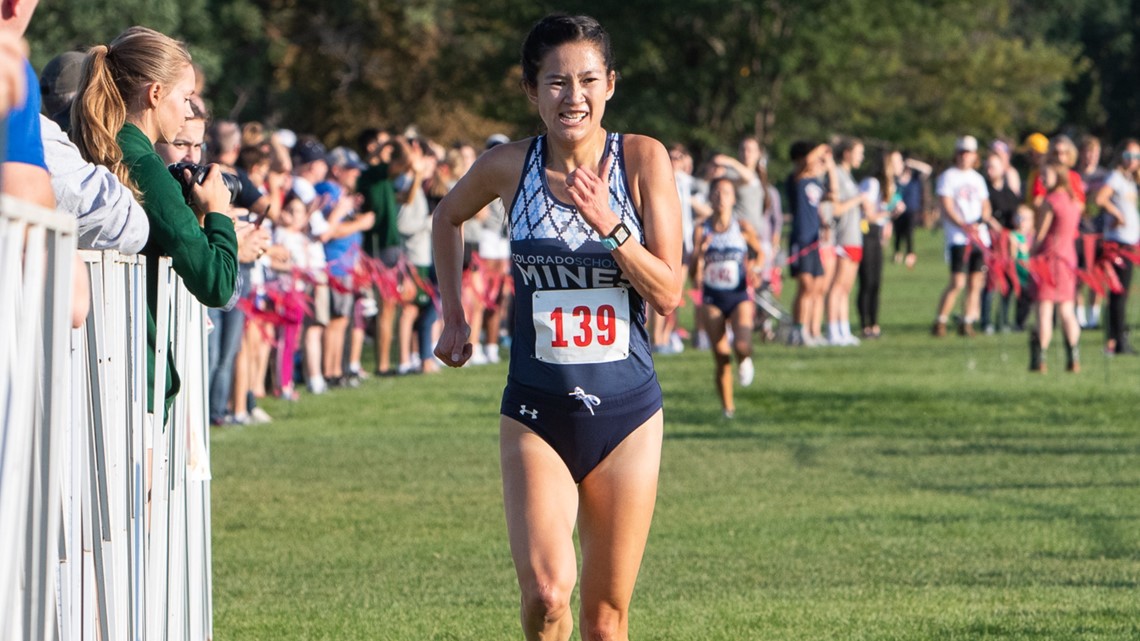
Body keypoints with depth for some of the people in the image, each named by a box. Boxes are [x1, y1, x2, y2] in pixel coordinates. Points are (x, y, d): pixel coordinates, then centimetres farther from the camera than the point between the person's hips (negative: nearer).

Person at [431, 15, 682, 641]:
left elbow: (668, 295, -8)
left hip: (626, 411, 0)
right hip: (537, 412, 0)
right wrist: (452, 316, 18)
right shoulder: (509, 166, -2)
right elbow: (448, 217, 21)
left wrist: (607, 225, -20)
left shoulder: (642, 160, -5)